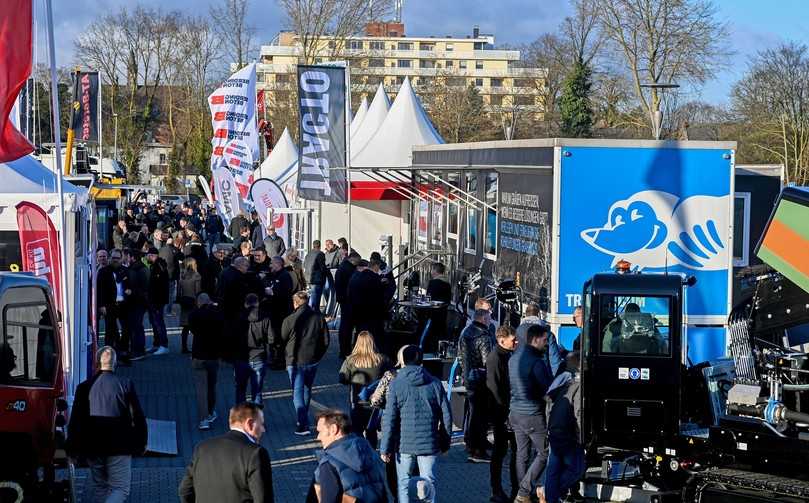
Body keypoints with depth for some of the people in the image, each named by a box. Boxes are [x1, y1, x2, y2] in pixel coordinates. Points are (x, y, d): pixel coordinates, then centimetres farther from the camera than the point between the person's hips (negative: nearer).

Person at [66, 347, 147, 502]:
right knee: (120, 489, 1)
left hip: (93, 447, 3)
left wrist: (72, 449, 8)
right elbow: (138, 418, -5)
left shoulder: (84, 387, 0)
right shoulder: (125, 385, -6)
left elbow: (75, 421, 1)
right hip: (119, 448, -3)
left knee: (99, 488, 17)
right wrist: (141, 444, 7)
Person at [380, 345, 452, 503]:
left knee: (403, 484, 10)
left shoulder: (396, 385, -6)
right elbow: (446, 416, 4)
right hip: (429, 443, 2)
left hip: (404, 444, -2)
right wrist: (445, 443, 15)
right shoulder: (435, 384, 1)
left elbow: (389, 420, -8)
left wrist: (385, 448, -3)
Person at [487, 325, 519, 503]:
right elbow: (494, 388, -19)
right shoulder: (495, 358, -14)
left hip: (511, 410, 8)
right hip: (501, 413, -8)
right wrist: (505, 412, -19)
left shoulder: (509, 355, 13)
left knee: (516, 450, 11)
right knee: (500, 451, -2)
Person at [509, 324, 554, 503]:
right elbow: (549, 389, -16)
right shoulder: (536, 362, -18)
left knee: (522, 454, 14)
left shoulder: (514, 358, 9)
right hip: (533, 415, -8)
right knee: (544, 453, 2)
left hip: (515, 412, 8)